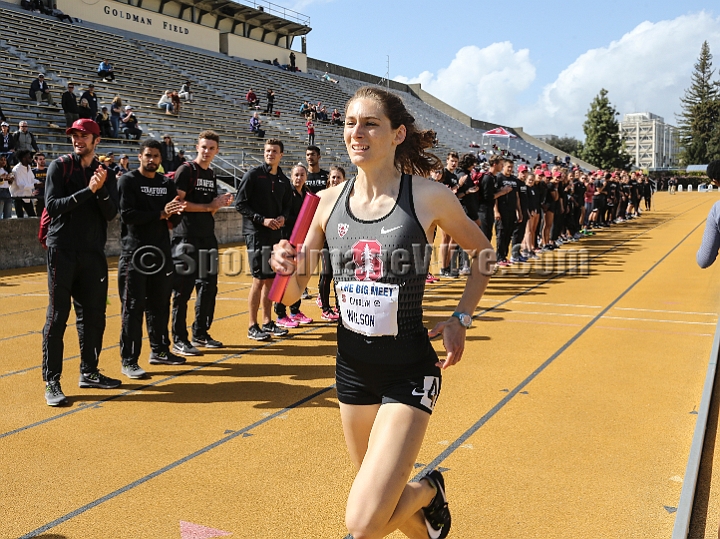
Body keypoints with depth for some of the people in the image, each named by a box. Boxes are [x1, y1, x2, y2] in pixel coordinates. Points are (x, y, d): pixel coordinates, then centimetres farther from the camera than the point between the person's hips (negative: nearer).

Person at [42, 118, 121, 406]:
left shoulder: (106, 174, 9)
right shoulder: (59, 167, 0)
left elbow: (111, 213, 0)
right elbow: (52, 206, -10)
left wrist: (101, 189, -18)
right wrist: (87, 191, -19)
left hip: (94, 253, 4)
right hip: (63, 250, -4)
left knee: (93, 315, 8)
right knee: (57, 316, -4)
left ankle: (88, 372, 22)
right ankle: (51, 381, 1)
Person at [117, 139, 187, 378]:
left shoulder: (167, 184, 13)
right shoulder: (128, 181, -2)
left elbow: (175, 219, 10)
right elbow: (127, 215, -14)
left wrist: (173, 213, -14)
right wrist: (160, 214, -17)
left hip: (161, 251, 6)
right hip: (134, 252, -5)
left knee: (160, 304, 13)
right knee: (133, 307, -5)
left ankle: (159, 350, 27)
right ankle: (129, 361, 0)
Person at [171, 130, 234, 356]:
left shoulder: (211, 174, 17)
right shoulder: (186, 170, -6)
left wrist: (220, 204, 2)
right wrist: (208, 206, -14)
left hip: (207, 236, 8)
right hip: (187, 237, -8)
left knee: (209, 286, 11)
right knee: (183, 288, -5)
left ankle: (200, 333, 23)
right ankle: (179, 340, 1)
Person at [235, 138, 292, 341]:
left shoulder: (284, 180, 12)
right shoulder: (253, 174, -5)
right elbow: (240, 204, -8)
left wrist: (283, 217, -2)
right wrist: (262, 220, -16)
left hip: (275, 234, 6)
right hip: (256, 233, -6)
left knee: (271, 279, 10)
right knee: (259, 279, -7)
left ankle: (268, 322, 21)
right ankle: (252, 326, 1)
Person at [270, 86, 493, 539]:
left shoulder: (428, 197, -12)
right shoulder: (329, 201, -1)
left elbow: (483, 253, 5)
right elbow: (293, 294, 4)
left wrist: (461, 319, -5)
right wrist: (286, 269, -18)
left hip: (410, 372, -4)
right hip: (352, 367, 5)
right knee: (381, 500, 19)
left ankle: (429, 491, 22)